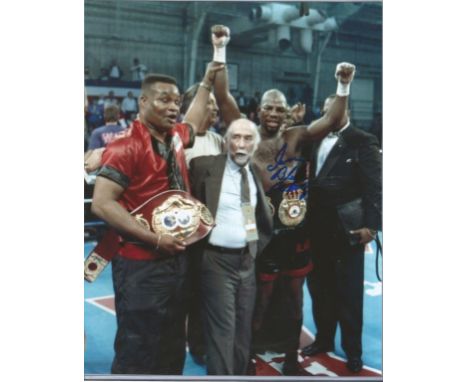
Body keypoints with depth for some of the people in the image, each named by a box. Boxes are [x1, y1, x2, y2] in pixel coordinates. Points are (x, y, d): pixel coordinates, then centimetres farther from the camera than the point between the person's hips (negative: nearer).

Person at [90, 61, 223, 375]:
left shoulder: (175, 137, 7)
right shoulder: (126, 147, -15)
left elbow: (193, 122, 31)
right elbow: (102, 204, -21)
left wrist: (207, 82, 30)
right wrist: (155, 239, -23)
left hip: (177, 258, 8)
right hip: (141, 265, -8)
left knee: (173, 346, 19)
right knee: (138, 352, 2)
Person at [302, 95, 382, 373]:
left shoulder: (362, 141, -4)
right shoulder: (317, 140, 12)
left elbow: (375, 186, -11)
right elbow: (311, 180, 9)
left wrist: (370, 224, -17)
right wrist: (307, 216, 2)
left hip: (346, 229, -5)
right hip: (318, 228, 5)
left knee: (348, 292, 5)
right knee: (320, 287, 14)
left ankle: (353, 349, 19)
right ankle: (324, 339, 31)